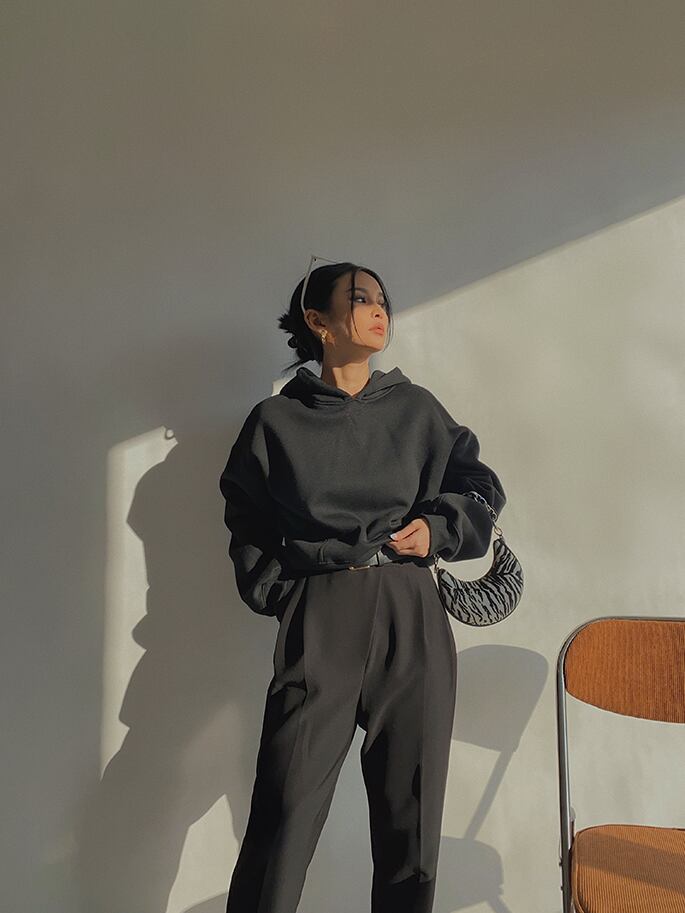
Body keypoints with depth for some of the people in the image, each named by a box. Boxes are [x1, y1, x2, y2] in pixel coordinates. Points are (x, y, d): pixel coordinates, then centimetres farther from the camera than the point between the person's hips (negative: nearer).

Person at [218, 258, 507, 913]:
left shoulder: (416, 409, 10)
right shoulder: (277, 421, 5)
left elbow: (480, 484, 18)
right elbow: (248, 526, 14)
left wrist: (438, 529, 2)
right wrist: (281, 594, 6)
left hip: (411, 619, 2)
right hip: (319, 621, -2)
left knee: (411, 807, 8)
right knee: (286, 812, -5)